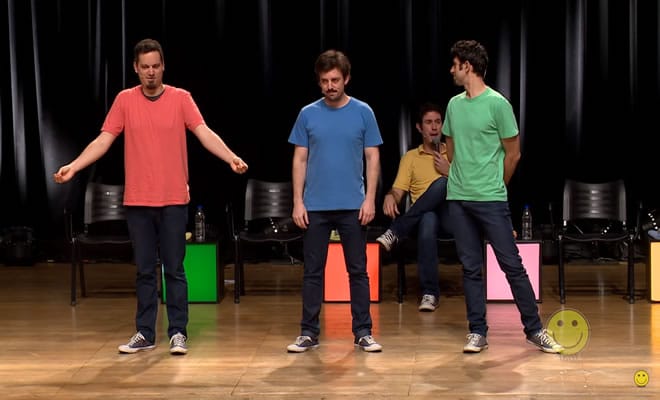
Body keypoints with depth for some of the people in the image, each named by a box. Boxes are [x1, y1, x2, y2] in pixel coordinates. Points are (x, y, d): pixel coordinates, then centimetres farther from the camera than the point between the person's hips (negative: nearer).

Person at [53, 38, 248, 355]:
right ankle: (145, 334, 17)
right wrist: (73, 166, -12)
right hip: (138, 201, 2)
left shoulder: (181, 98, -1)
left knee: (174, 269, 3)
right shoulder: (125, 100, 4)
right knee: (144, 270, 9)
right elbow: (103, 141, 1)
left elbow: (205, 134, -11)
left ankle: (178, 333, 11)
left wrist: (231, 158, -28)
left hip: (173, 200, -2)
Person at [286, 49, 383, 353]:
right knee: (312, 271, 5)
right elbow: (300, 160, 5)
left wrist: (370, 199, -6)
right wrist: (298, 201, -2)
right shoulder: (308, 114, 4)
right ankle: (309, 333, 12)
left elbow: (373, 159, 3)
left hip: (353, 206, -1)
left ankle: (363, 332, 11)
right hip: (315, 206, 1)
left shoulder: (363, 112, 2)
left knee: (358, 270, 4)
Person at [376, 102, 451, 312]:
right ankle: (429, 294, -40)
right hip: (423, 215, 0)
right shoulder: (410, 157, 17)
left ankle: (395, 232, -30)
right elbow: (399, 189, 5)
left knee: (442, 183, -34)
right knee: (428, 220, -41)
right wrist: (390, 197, -19)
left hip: (450, 217, 0)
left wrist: (450, 172, -4)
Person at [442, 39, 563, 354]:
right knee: (471, 268, 7)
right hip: (458, 198, 5)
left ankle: (534, 330, 7)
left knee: (512, 265, -2)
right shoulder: (454, 104, 9)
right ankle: (477, 332, 13)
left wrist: (493, 186, 6)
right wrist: (464, 179, 15)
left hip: (491, 200, -5)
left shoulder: (497, 104, -8)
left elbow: (513, 153, -2)